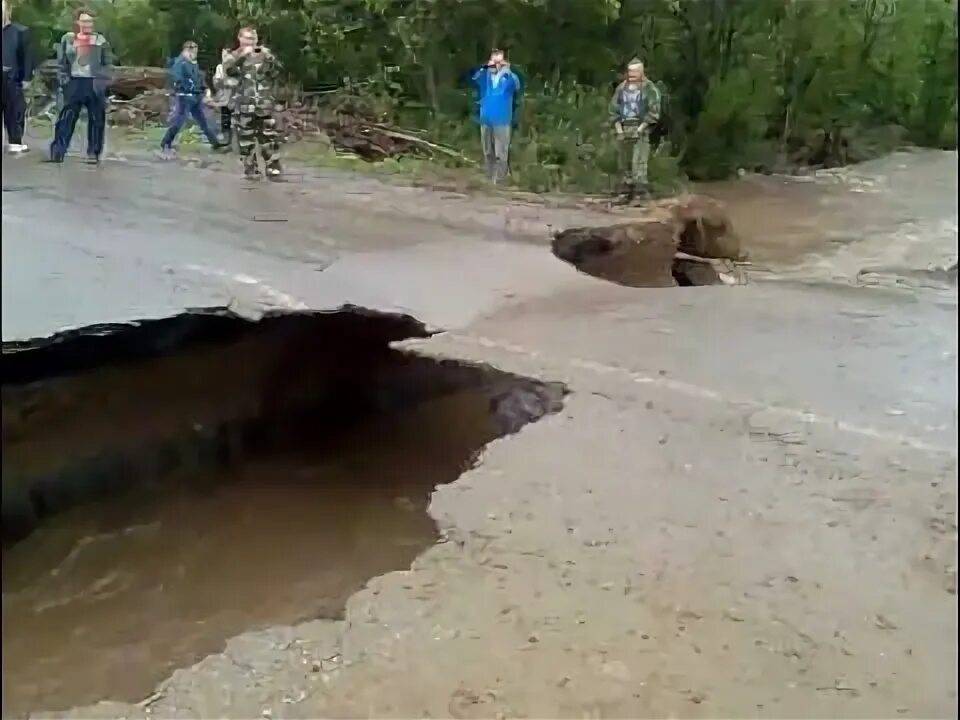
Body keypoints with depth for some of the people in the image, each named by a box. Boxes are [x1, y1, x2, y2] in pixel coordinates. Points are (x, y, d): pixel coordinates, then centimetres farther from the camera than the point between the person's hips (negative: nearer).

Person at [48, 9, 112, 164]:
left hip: (94, 84, 0)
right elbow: (61, 62, 9)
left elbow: (108, 64, 4)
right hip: (74, 83, 0)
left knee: (96, 120, 3)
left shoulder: (100, 40, 5)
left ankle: (94, 152, 13)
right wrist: (64, 80, -2)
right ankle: (57, 152, -4)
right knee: (66, 119, -4)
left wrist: (102, 81, -6)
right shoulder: (68, 39, 6)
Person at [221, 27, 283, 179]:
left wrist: (269, 57, -15)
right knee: (246, 139, 1)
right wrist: (242, 56, -23)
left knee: (270, 138, -2)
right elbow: (228, 70, -12)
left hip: (266, 105, 1)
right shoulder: (234, 56, 9)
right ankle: (251, 169, 8)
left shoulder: (265, 55, 13)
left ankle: (273, 168, 5)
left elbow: (276, 72, 1)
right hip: (245, 106, -1)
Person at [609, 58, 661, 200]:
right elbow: (613, 109, 11)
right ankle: (627, 192, 14)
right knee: (625, 162, 7)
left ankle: (641, 192, -15)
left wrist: (640, 128, -14)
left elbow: (654, 111, -8)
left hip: (640, 128, -5)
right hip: (624, 128, 5)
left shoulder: (649, 88, -2)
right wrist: (618, 129, 0)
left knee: (639, 162, -14)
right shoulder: (621, 88, 11)